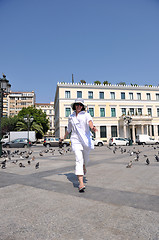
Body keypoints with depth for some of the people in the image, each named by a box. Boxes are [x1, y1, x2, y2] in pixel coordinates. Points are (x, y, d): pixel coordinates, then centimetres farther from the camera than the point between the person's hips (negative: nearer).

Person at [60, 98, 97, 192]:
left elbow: (90, 121, -21)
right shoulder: (71, 117, 11)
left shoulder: (86, 115, 3)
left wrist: (92, 127, -44)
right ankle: (81, 184, -16)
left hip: (86, 139, 0)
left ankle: (84, 167, 55)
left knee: (86, 159, 17)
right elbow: (68, 129, 25)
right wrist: (64, 138, 35)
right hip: (75, 140, 0)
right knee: (79, 160, -13)